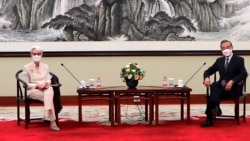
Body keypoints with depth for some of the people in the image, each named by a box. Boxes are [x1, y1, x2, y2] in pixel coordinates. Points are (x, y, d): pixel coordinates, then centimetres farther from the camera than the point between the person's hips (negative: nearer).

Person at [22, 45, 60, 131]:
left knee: (50, 90, -38)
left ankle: (47, 114, -50)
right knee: (48, 97, -34)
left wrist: (45, 83, -16)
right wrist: (37, 85, -17)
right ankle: (52, 122, -42)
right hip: (32, 91, -3)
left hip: (45, 89, 3)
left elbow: (49, 80, 9)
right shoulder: (26, 68, 3)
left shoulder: (45, 66, 16)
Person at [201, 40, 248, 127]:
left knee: (214, 93, -32)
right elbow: (208, 71, 17)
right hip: (221, 85, 4)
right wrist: (207, 77, -9)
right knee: (214, 85, -33)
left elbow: (244, 74, -13)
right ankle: (216, 108, -46)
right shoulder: (219, 60, 16)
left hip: (233, 87, -4)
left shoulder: (239, 60, 1)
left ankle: (210, 119, -36)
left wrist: (232, 81, -29)